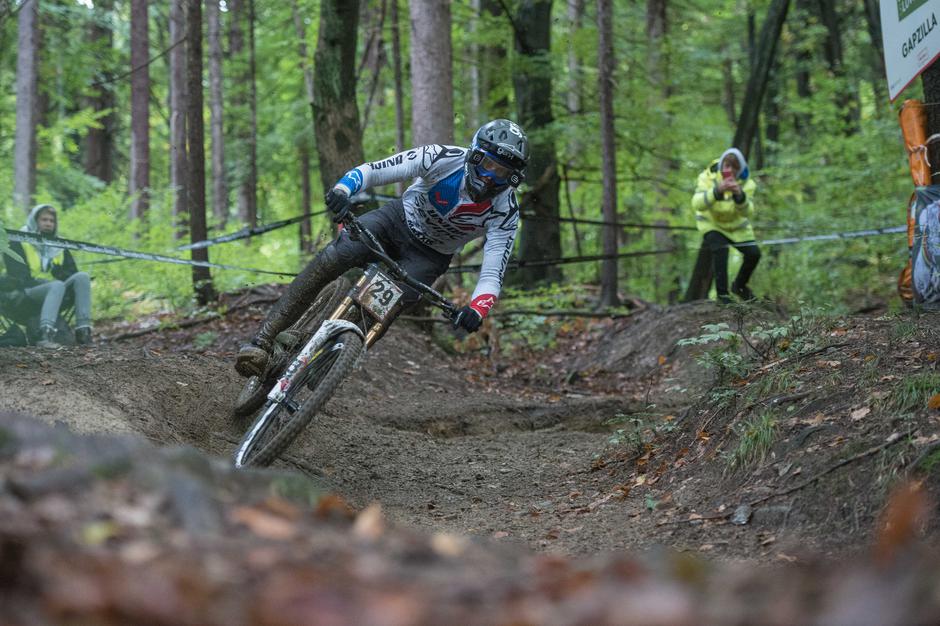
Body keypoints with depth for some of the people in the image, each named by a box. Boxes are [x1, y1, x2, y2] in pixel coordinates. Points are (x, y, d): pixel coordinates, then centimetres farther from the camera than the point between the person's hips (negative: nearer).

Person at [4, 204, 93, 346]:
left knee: (82, 276, -21)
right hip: (28, 293, -5)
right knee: (57, 286, -36)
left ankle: (83, 331, -32)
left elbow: (72, 273, 16)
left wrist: (59, 272, -8)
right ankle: (45, 334, -56)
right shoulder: (19, 242, 6)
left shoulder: (60, 245, 23)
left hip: (56, 291, 5)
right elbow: (17, 276, -5)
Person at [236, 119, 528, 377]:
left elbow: (492, 274, -28)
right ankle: (263, 340, -26)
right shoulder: (443, 158, -26)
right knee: (331, 259, -26)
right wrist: (342, 189, -48)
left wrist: (477, 309, -49)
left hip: (429, 257, 0)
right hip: (399, 219, 0)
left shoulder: (505, 213, -24)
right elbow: (372, 171, -27)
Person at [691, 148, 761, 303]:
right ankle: (722, 294, -18)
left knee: (753, 253, -7)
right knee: (720, 250, -29)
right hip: (712, 223, -3)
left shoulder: (747, 183, -20)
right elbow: (697, 204, -42)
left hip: (737, 225, 3)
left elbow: (747, 212, -33)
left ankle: (739, 286, 22)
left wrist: (740, 196, -54)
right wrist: (717, 191, -59)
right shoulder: (708, 177, -26)